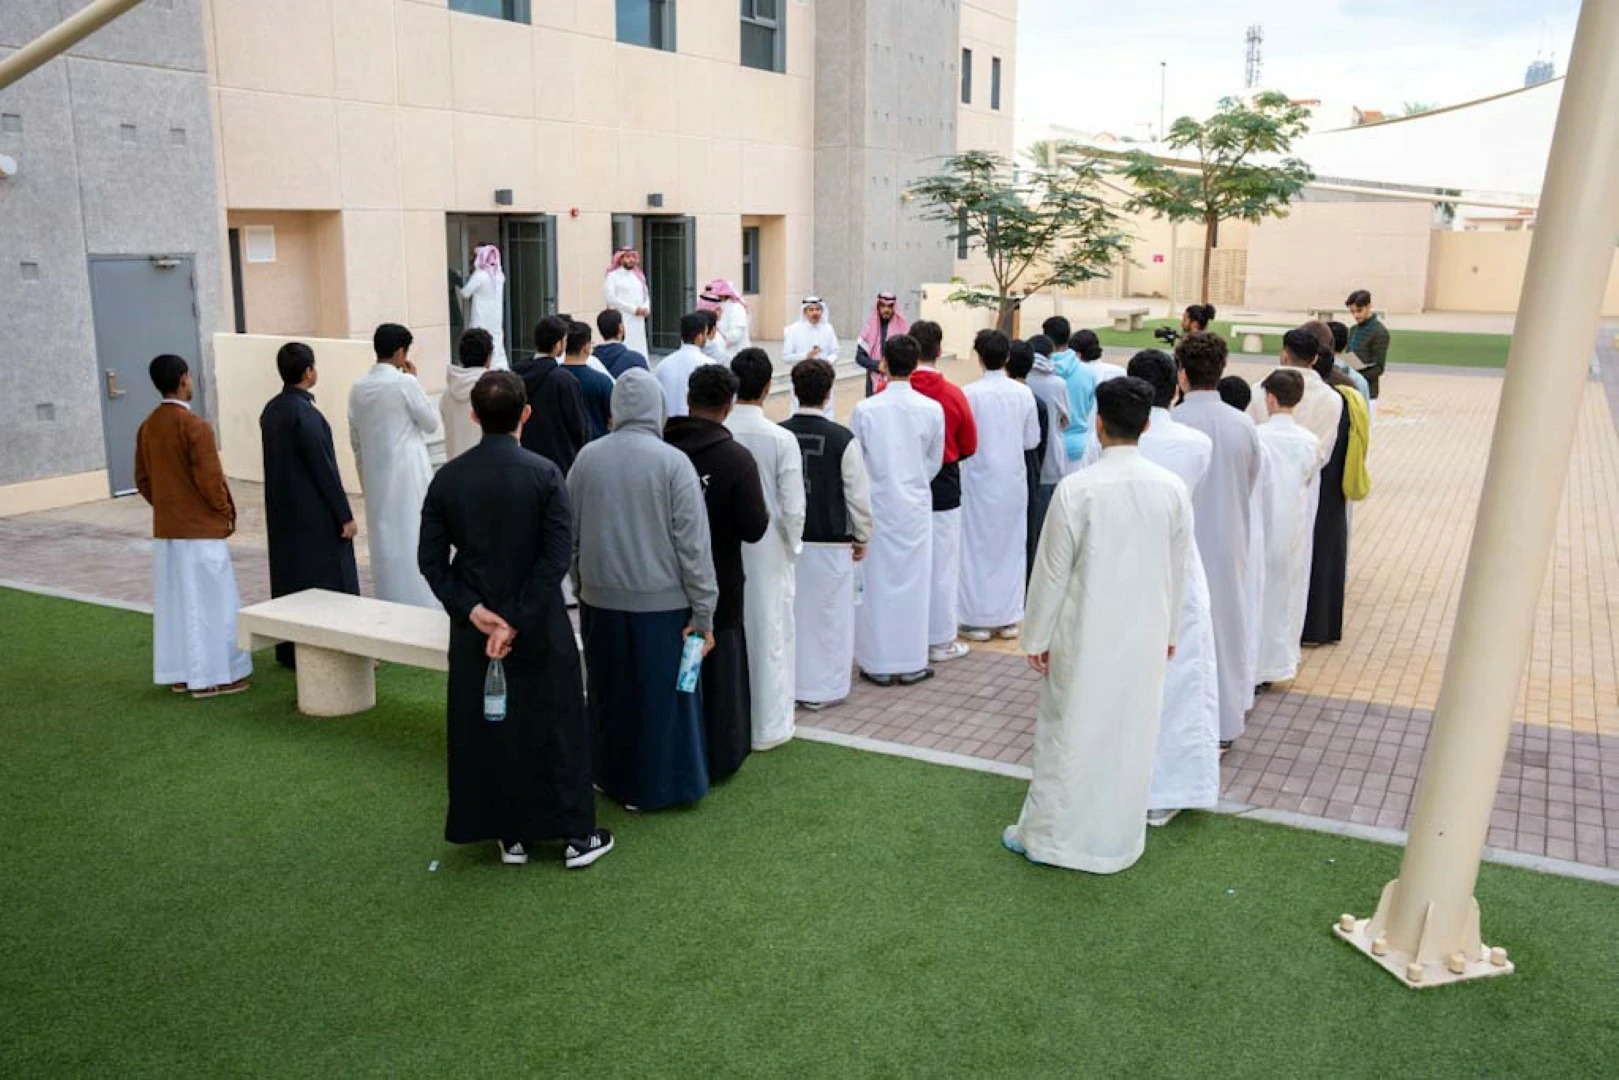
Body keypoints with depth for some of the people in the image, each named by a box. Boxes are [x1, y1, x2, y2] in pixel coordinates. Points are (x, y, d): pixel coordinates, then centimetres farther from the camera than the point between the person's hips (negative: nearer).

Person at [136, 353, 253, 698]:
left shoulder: (147, 427, 6)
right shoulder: (195, 425, -17)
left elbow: (142, 480, 11)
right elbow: (210, 479, -18)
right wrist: (226, 511, -4)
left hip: (164, 528, 7)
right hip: (201, 528, -7)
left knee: (174, 602, 12)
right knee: (210, 602, 0)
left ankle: (179, 674, 19)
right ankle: (213, 676, 4)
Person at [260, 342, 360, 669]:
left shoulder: (271, 410, 7)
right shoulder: (305, 414, -20)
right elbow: (325, 468, -19)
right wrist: (345, 515, -14)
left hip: (282, 511, 9)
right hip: (315, 515, -9)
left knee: (289, 576, 14)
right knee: (332, 581, -1)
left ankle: (290, 650, 21)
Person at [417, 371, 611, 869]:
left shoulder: (447, 477, -4)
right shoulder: (544, 473, -12)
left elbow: (431, 558, -5)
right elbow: (558, 556, -18)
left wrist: (472, 609, -8)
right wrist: (518, 621, -16)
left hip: (474, 628, 2)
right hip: (540, 630, -2)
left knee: (486, 729, 14)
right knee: (556, 728, 10)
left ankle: (511, 835, 24)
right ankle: (576, 834, 19)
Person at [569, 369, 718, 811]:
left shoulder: (587, 458, -3)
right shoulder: (673, 462, -14)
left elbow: (570, 534, 6)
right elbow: (693, 543, -13)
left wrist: (581, 585, 20)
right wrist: (703, 611, -7)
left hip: (601, 599, 3)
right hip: (660, 602, -3)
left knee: (609, 692, 19)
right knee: (659, 694, 11)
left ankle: (612, 776, 33)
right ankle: (656, 785, 23)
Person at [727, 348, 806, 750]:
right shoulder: (781, 439, -17)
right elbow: (793, 507, -14)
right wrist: (792, 545, 4)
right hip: (767, 551, -3)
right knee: (769, 636, 9)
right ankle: (768, 725, 19)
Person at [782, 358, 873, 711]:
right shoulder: (842, 438, -13)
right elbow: (858, 494, -7)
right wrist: (862, 537, 7)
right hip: (831, 542, -3)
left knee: (789, 611, 13)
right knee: (828, 615, 8)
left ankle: (788, 682, 22)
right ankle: (823, 687, 15)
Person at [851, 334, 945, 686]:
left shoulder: (865, 410, -11)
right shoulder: (932, 409, -7)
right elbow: (935, 462, 3)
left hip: (876, 506, -1)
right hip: (916, 505, 1)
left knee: (877, 581, 8)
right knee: (913, 581, 10)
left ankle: (879, 663, 14)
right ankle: (911, 663, 18)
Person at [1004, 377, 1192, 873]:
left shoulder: (1077, 488, -17)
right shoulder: (1172, 488, -5)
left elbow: (1052, 570, -11)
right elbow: (1177, 570, 5)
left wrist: (1036, 636, 0)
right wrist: (1169, 630, 18)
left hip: (1086, 636, -3)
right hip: (1146, 633, 4)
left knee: (1070, 734, 9)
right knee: (1132, 736, 14)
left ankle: (1047, 836, 22)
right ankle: (1118, 840, 28)